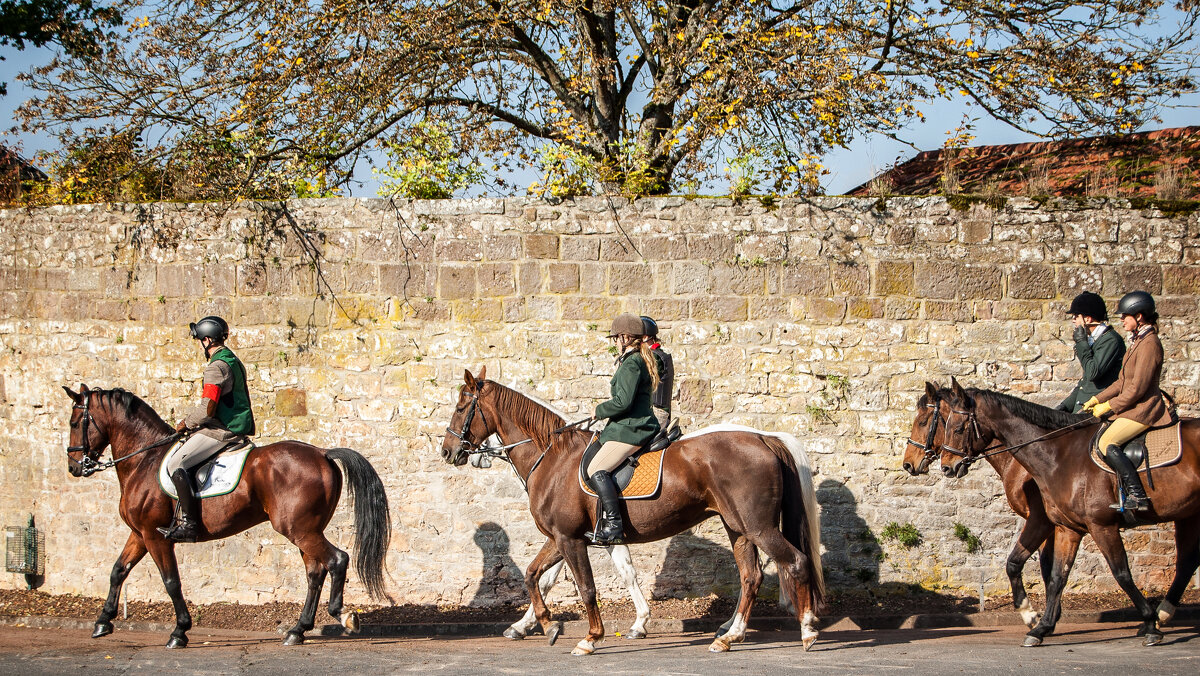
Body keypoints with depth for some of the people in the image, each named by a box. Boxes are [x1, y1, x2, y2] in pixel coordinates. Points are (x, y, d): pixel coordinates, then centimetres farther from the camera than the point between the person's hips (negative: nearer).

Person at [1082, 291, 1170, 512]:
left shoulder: (1149, 344, -17)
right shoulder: (1137, 341, 14)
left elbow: (1137, 389, -20)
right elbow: (1123, 382, 19)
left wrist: (1108, 406, -13)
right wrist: (1097, 400, 11)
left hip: (1143, 410, -11)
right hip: (1134, 406, 11)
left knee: (1107, 443, -22)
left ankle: (1138, 495, -21)